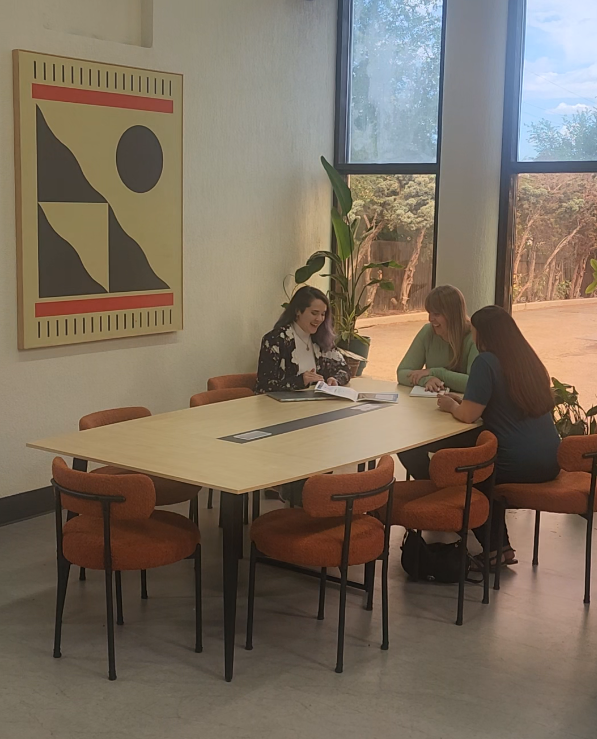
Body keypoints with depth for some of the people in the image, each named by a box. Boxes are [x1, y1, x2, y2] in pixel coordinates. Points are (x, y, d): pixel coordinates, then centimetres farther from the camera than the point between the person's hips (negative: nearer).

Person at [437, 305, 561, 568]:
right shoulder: (528, 360, 12)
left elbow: (468, 415, -15)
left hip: (519, 464, -8)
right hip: (550, 463, 8)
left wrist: (451, 406, 7)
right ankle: (499, 546, 29)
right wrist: (462, 401, 26)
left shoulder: (486, 362, -11)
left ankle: (495, 548, 18)